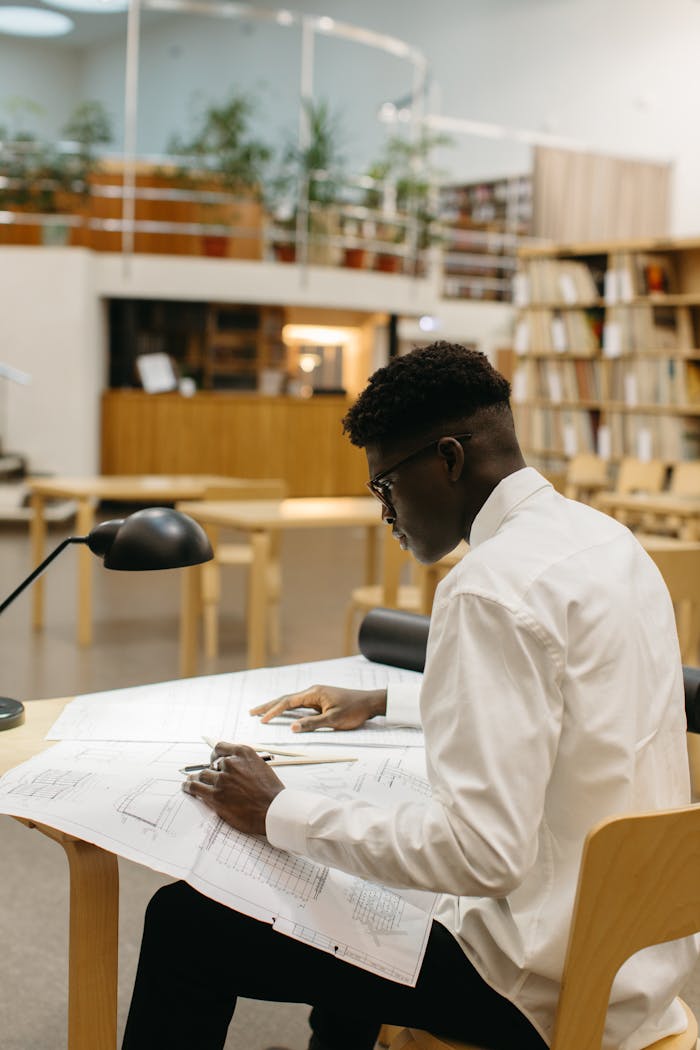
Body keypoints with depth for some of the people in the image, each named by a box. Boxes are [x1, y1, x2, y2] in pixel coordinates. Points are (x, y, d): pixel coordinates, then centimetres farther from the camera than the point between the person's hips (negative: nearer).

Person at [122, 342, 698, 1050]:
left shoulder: (492, 586, -24)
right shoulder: (601, 536, 7)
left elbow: (483, 851, -28)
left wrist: (278, 814, -18)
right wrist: (382, 705, 29)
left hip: (546, 982, -10)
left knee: (182, 923, -3)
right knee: (359, 879, 33)